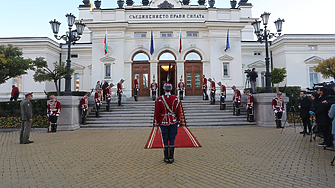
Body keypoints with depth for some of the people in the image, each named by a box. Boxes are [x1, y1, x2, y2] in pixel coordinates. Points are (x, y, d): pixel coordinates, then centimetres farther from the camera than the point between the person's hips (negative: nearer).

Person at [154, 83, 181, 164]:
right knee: (172, 139, 8)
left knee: (165, 140, 8)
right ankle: (171, 158, 14)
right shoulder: (176, 99, -5)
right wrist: (178, 120, 11)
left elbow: (157, 112, -5)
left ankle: (166, 158, 17)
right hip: (173, 122, 1)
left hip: (163, 122, -1)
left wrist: (157, 122, 6)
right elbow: (178, 111, -1)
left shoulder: (159, 99, -8)